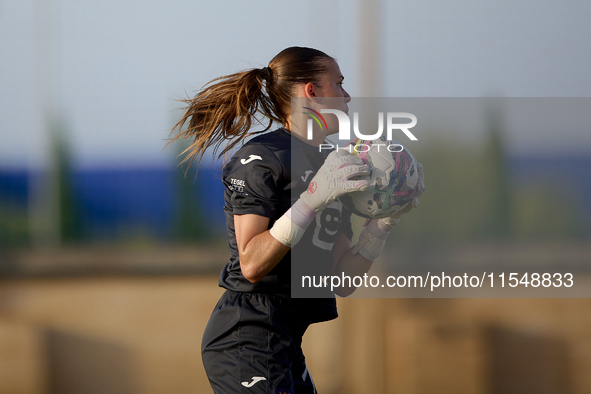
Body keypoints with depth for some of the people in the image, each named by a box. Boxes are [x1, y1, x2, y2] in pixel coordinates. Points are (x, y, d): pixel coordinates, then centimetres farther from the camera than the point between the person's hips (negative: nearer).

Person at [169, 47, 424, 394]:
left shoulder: (330, 169, 17)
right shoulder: (260, 158, -8)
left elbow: (342, 282, 12)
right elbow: (252, 265, -18)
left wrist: (382, 224, 0)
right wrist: (312, 199, -22)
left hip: (285, 346, 9)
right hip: (246, 341, -9)